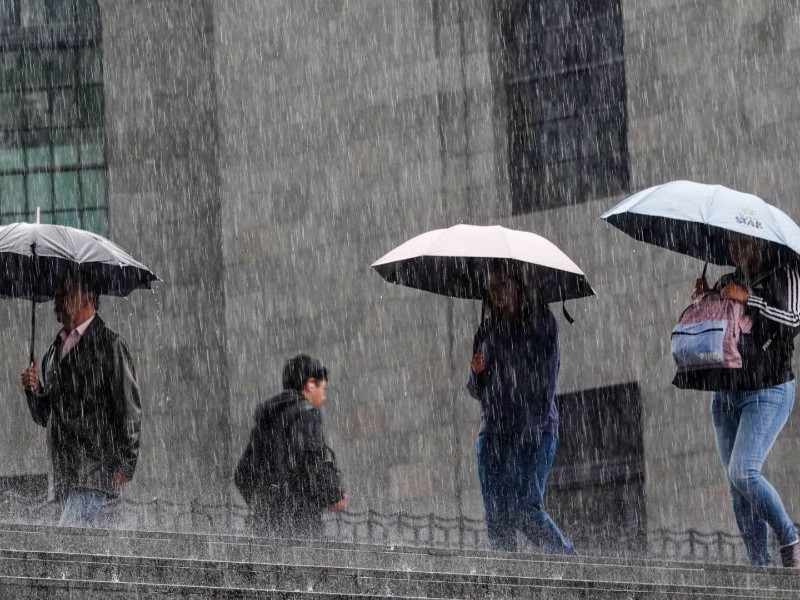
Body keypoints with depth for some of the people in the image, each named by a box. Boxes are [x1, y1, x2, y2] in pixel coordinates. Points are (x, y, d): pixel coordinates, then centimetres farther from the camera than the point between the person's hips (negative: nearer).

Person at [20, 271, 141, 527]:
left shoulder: (110, 345, -2)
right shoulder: (55, 350, 19)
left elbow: (129, 410, -5)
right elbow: (42, 417, 23)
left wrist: (124, 465, -11)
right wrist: (33, 389, 2)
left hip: (96, 467, -7)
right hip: (64, 472, 7)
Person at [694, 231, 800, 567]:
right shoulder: (725, 283, 15)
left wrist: (748, 300, -19)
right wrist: (701, 301, -2)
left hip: (768, 391, -6)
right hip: (726, 394, 6)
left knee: (743, 472, -22)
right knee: (737, 488, -1)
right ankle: (760, 564, 0)